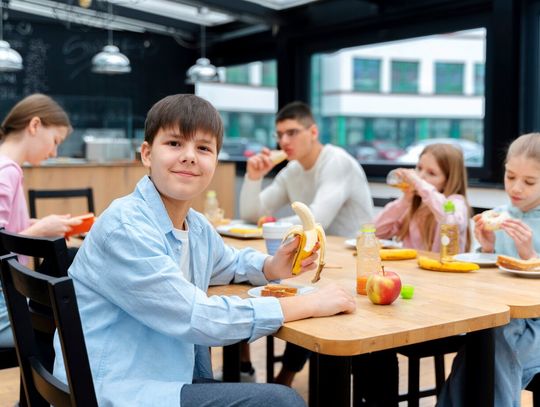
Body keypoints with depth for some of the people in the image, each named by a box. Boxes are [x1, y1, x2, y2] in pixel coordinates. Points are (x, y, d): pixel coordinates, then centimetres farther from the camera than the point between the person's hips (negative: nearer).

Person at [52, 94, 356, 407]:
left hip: (176, 380, 8)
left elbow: (232, 263, 28)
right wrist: (309, 304, -17)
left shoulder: (198, 227, 6)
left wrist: (272, 267, 5)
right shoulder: (124, 228, -20)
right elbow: (197, 318, -24)